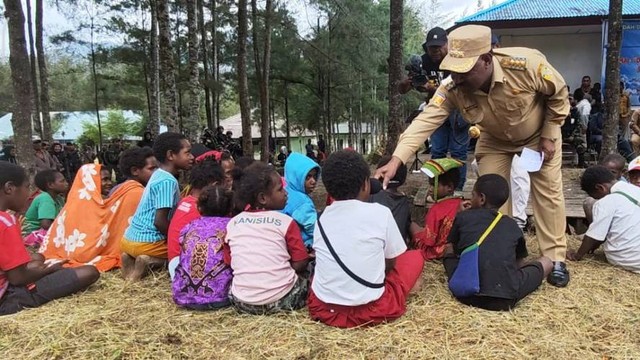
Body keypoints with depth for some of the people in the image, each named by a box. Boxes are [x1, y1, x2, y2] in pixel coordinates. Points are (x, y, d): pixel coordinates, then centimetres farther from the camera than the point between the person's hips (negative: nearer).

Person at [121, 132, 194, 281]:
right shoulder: (168, 181, -17)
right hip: (145, 242, -8)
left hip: (130, 238, 9)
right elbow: (160, 221, -22)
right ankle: (150, 261, -12)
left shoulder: (159, 174, 11)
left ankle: (132, 258, 8)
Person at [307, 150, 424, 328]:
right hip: (371, 311, -3)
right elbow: (391, 262, 7)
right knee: (415, 256, 17)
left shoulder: (322, 218, 5)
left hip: (323, 309, 4)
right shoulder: (381, 213, -6)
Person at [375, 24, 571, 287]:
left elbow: (559, 94, -19)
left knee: (548, 191, -2)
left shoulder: (527, 64, -38)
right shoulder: (452, 88, -32)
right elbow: (425, 121, -39)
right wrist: (396, 160, -50)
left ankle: (555, 259, 11)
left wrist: (549, 136, -18)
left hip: (538, 133, -2)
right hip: (495, 140, 2)